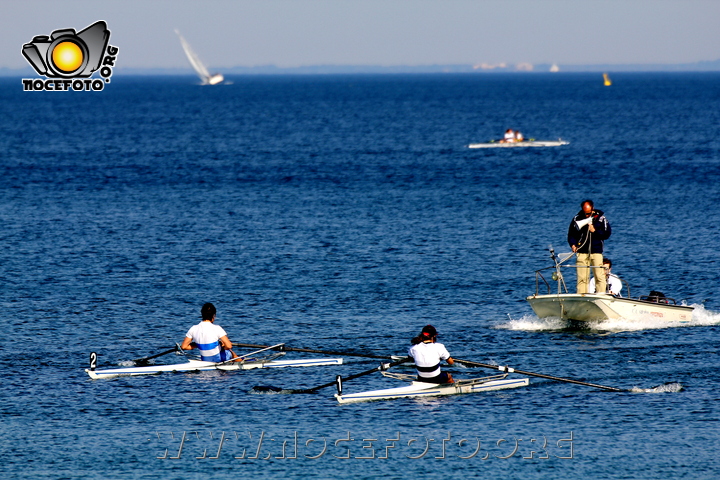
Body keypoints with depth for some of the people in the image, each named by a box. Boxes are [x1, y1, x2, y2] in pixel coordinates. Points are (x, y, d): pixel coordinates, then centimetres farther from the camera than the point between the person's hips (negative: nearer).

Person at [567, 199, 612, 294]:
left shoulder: (600, 218, 3)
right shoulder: (577, 219, 6)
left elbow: (607, 233, 4)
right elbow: (571, 234, 12)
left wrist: (595, 231, -8)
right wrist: (573, 244, -6)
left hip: (596, 252, -1)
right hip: (582, 252, 1)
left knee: (600, 277, -8)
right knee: (582, 278, -3)